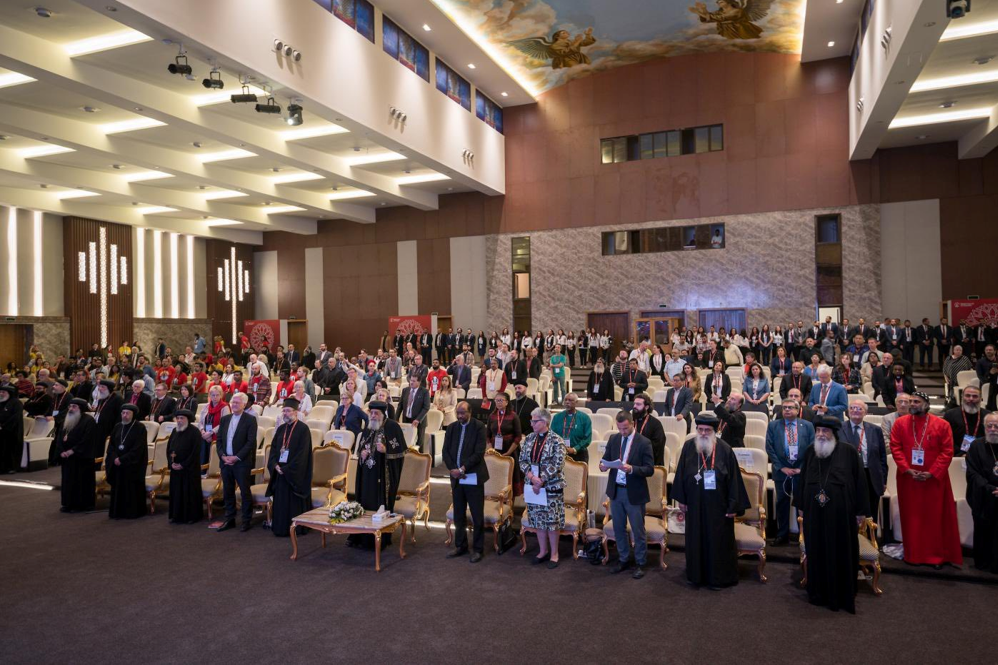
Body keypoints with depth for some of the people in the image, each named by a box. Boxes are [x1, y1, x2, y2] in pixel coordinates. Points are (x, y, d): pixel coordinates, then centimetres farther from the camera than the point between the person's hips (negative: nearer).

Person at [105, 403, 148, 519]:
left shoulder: (139, 428, -8)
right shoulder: (117, 427, 9)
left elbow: (138, 449, -14)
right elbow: (111, 445, 7)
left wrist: (122, 459, -17)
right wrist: (115, 458, -10)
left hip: (133, 465, -5)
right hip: (117, 464, 5)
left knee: (132, 490, 0)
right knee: (117, 488, 7)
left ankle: (131, 513, 9)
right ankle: (117, 512, 17)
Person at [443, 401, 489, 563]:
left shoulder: (479, 427, -7)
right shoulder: (451, 427, 8)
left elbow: (479, 452, -14)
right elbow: (446, 451, 6)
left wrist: (462, 469, -17)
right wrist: (452, 469, -9)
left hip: (473, 477, -5)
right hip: (456, 477, 5)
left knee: (477, 516, 2)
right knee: (458, 515, 12)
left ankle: (478, 549, 13)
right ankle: (460, 546, 25)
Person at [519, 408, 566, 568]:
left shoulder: (557, 441, -12)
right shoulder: (529, 438, 5)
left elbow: (557, 465, -16)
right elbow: (522, 460, 4)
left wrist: (541, 481, -17)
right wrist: (531, 477, -12)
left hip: (551, 487, -5)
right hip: (533, 485, 5)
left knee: (552, 520, 2)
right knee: (538, 519, 13)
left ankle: (554, 554, 17)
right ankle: (543, 551, 28)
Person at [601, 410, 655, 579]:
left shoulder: (644, 443, -12)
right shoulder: (613, 439, 2)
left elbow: (650, 469, -14)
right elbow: (605, 459, 7)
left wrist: (632, 469, -29)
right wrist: (603, 465, -16)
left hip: (634, 493, -5)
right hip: (615, 490, 5)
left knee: (638, 530, 8)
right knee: (619, 528, 16)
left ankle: (640, 563, 23)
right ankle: (623, 559, 32)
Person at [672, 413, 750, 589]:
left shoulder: (725, 450, -11)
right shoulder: (688, 447, -5)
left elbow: (733, 478, -7)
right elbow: (681, 473, 2)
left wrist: (733, 505, -6)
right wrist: (681, 498, 3)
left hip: (718, 505, -2)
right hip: (694, 504, 2)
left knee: (718, 541, 8)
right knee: (695, 539, 13)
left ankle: (718, 577, 24)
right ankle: (696, 574, 29)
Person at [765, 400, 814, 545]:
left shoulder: (807, 426, 3)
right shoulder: (773, 426, 3)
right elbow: (769, 448, -2)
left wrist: (803, 468, -9)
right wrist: (781, 467, -8)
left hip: (802, 470, 0)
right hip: (781, 470, 1)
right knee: (782, 503, 7)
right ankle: (782, 535, 16)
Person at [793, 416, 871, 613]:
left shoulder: (848, 452, -6)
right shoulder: (810, 453, 5)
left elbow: (859, 480, -3)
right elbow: (803, 479, 12)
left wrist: (861, 510, -3)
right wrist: (802, 505, 12)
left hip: (840, 511, -3)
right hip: (814, 512, 3)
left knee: (841, 553, 7)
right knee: (816, 552, 11)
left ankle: (841, 595, 21)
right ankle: (818, 592, 25)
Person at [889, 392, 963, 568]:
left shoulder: (942, 425, -5)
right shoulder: (900, 423, 0)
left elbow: (947, 452, -7)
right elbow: (895, 448, -2)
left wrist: (931, 473, -14)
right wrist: (907, 469, -13)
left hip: (934, 479, -1)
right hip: (907, 479, 1)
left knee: (935, 518, 7)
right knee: (911, 517, 9)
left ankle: (937, 555, 19)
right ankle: (912, 554, 19)